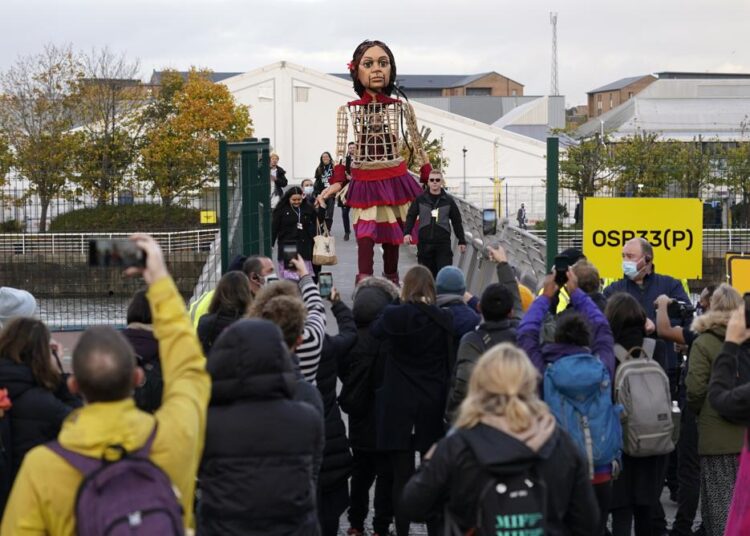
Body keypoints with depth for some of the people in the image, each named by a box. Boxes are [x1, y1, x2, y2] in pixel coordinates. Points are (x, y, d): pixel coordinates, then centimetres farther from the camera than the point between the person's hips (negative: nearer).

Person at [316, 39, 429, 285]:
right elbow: (341, 151, -7)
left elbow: (417, 147, 8)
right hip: (364, 183, -1)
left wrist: (430, 181, 6)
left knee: (392, 240, 11)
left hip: (396, 181, 1)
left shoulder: (402, 108, 2)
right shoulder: (348, 110, -1)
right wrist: (337, 182, -20)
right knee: (365, 239, -10)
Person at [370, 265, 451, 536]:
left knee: (401, 475, 2)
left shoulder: (395, 316, -12)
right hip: (433, 405, 2)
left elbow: (376, 331, 7)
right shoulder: (443, 319, -4)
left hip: (399, 405, -2)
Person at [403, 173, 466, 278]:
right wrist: (407, 232, -10)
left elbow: (457, 221, 10)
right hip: (424, 243, 2)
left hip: (443, 243, -1)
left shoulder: (448, 200, 5)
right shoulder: (420, 199, 6)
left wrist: (461, 241, 10)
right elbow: (411, 216, 7)